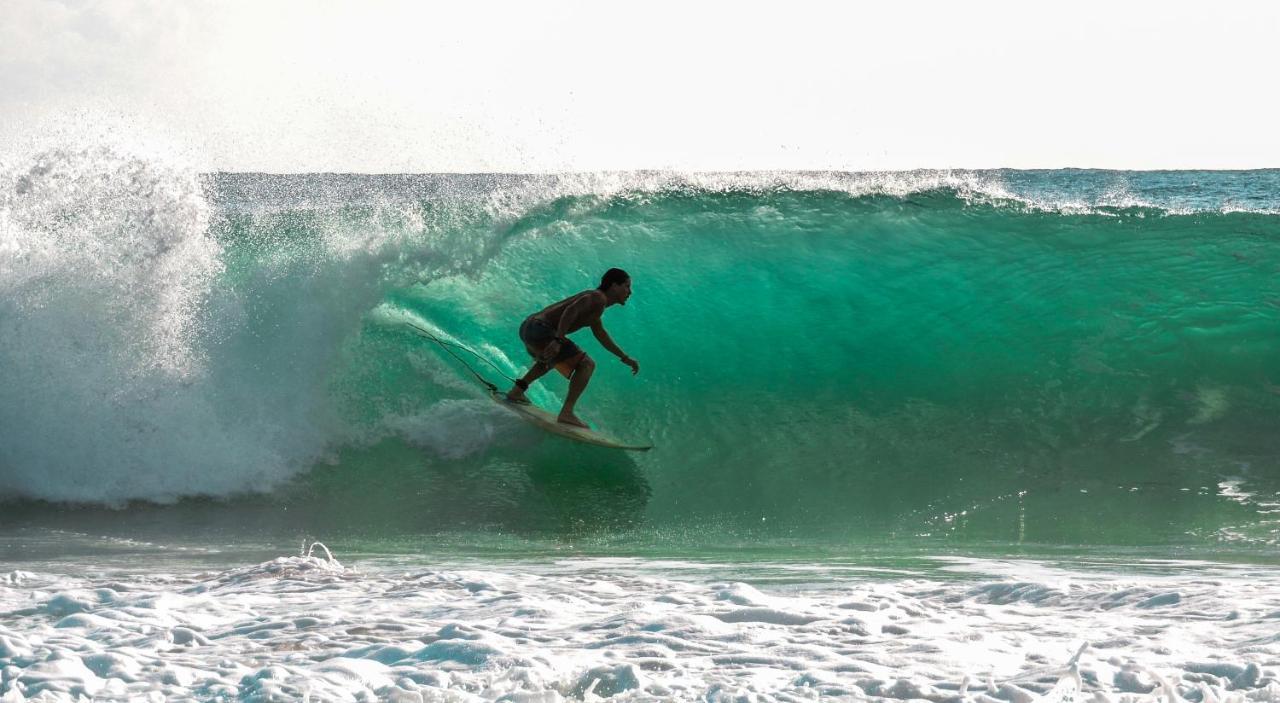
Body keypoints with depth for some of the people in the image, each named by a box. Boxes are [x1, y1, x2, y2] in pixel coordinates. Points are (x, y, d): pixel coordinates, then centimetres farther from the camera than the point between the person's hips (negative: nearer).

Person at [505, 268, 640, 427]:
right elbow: (572, 309, -25)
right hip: (540, 329, -10)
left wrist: (625, 358, 42)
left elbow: (601, 335, 38)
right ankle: (567, 413, -18)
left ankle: (516, 391, 34)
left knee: (551, 359, 38)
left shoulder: (594, 298, 24)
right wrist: (558, 340, -33)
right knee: (586, 364, -10)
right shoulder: (598, 298, -7)